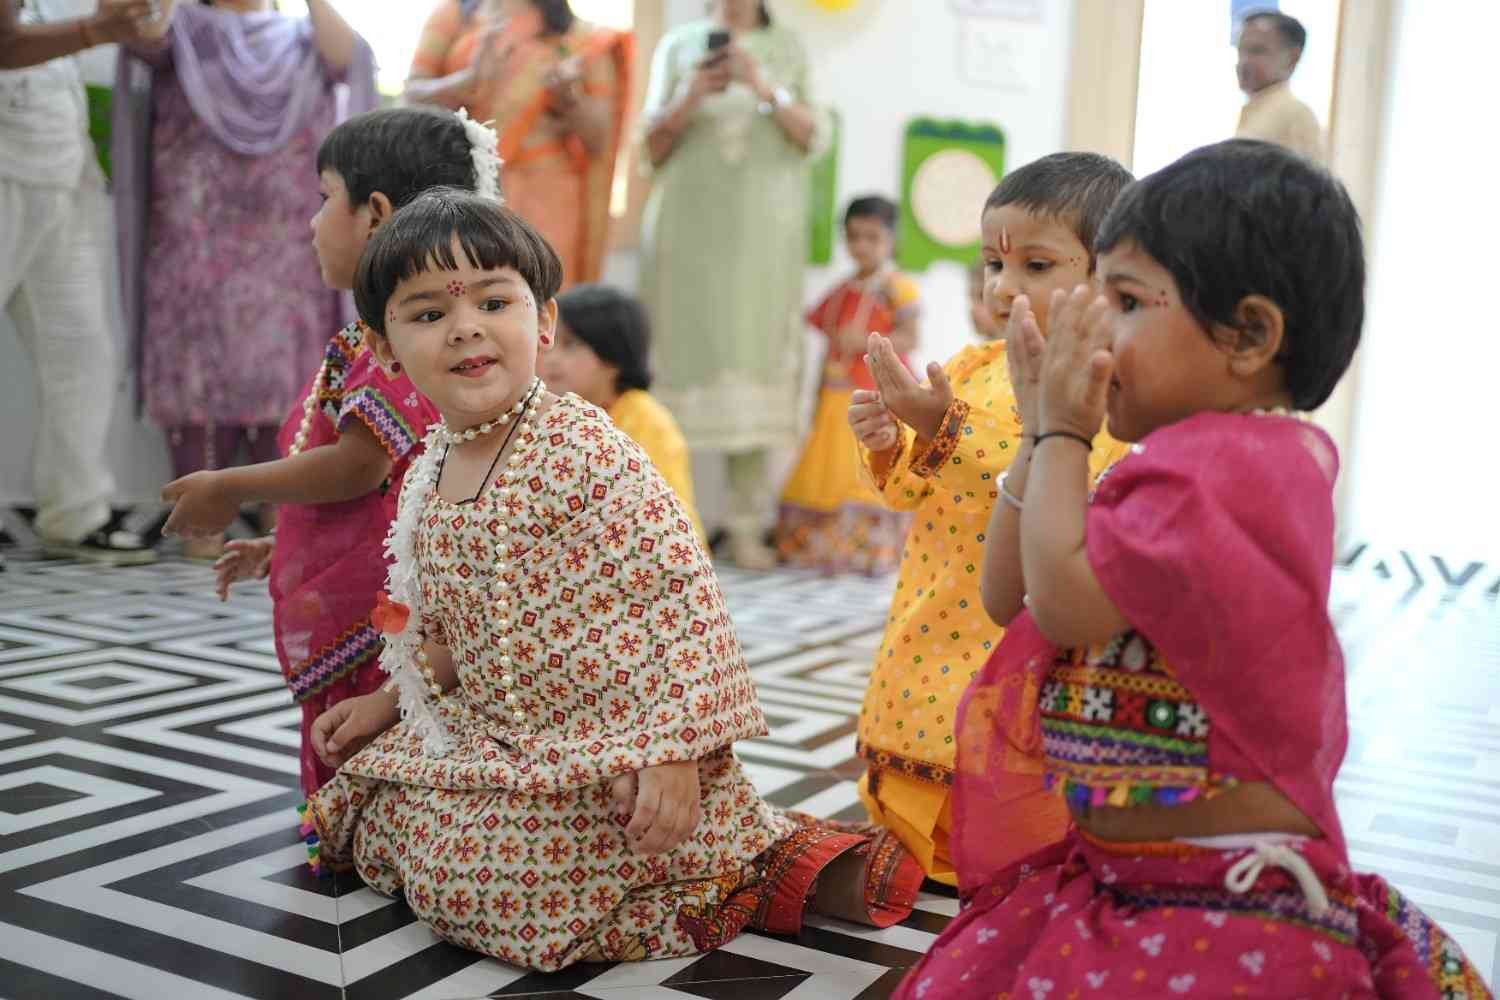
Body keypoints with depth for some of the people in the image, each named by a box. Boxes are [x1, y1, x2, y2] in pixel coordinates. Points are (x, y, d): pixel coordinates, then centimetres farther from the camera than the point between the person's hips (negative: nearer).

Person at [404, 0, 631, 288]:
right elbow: (414, 94, 2)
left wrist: (569, 97, -15)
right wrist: (470, 80, -17)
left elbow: (599, 137, 5)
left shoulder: (585, 39, 7)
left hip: (543, 202, 0)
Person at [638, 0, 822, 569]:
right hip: (686, 224, 0)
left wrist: (765, 87, -10)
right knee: (680, 354, -6)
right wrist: (688, 99, -9)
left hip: (761, 231, 0)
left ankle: (747, 527, -7)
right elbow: (651, 147, 8)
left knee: (752, 357, -7)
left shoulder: (786, 48, 13)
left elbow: (811, 138, 4)